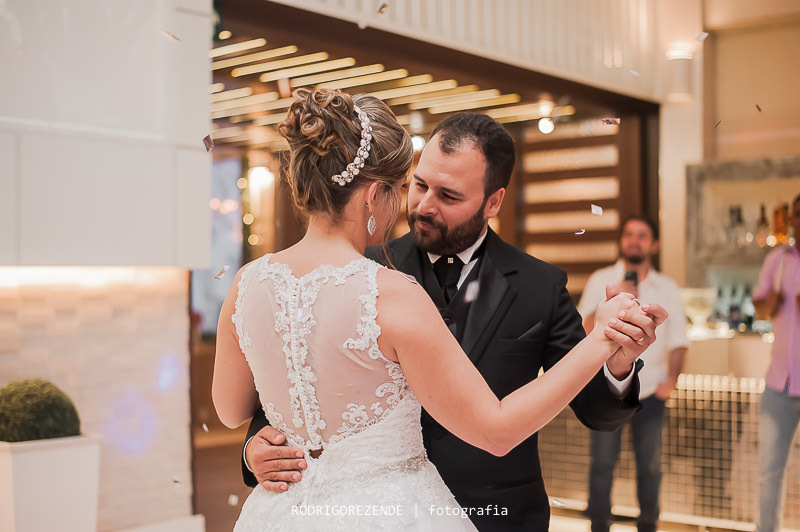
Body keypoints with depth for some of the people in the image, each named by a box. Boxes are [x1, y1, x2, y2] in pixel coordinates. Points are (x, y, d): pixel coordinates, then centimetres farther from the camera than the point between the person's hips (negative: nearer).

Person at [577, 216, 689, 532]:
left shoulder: (667, 288, 9)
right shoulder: (601, 281, 2)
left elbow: (678, 339, 8)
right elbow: (584, 332, -7)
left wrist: (671, 379, -7)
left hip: (650, 391, 2)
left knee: (650, 466, 8)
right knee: (602, 463, 0)